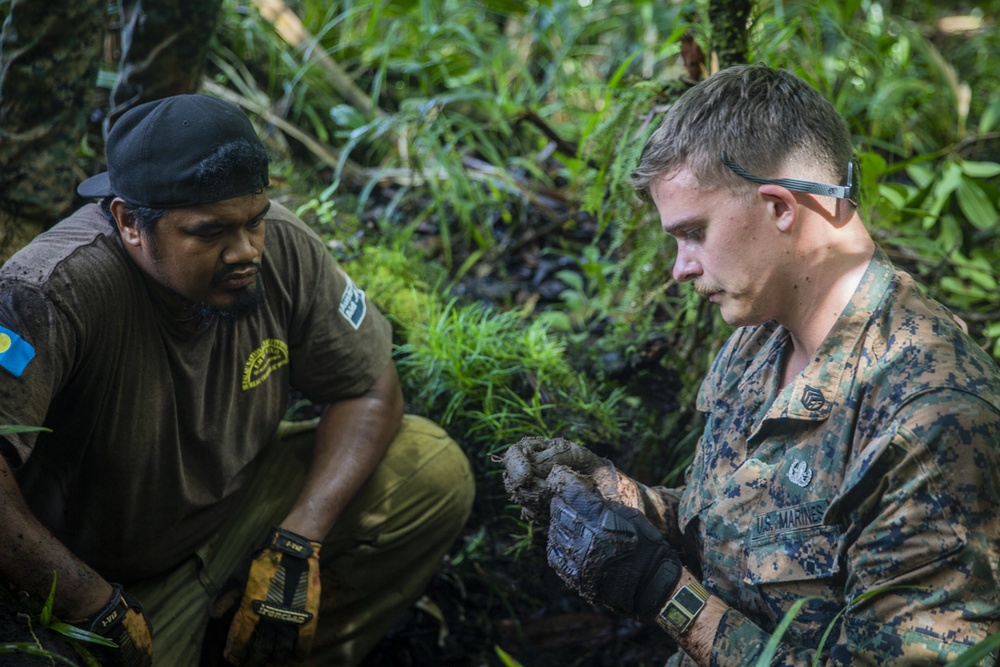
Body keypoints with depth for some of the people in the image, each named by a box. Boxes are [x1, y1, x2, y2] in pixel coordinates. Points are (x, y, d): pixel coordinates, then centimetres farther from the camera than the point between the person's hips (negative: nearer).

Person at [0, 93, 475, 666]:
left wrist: (299, 543, -17)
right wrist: (103, 613, -34)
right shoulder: (56, 290, -32)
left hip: (240, 502, 5)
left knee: (434, 471, -9)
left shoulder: (284, 248, -17)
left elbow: (370, 389, -5)